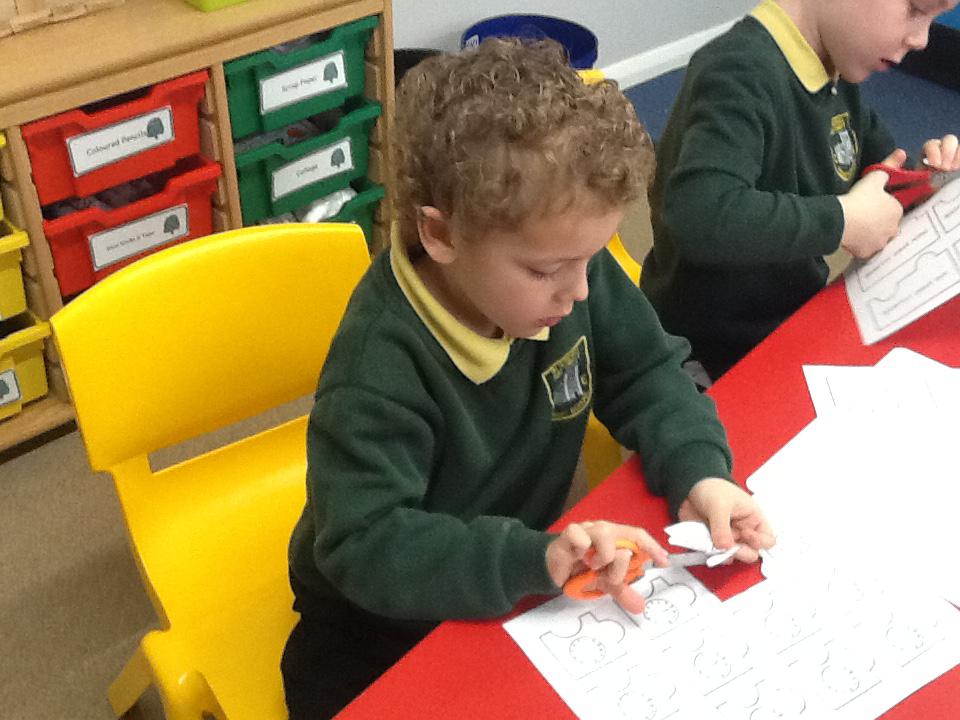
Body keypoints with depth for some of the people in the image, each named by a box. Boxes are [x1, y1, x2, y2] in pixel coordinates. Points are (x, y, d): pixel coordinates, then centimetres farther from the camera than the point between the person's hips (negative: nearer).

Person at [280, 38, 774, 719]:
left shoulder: (565, 268, -14)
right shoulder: (382, 361, -33)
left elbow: (648, 372, -2)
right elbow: (367, 546, -37)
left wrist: (699, 470, -20)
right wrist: (537, 559, -48)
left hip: (519, 589, 5)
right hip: (382, 632, -4)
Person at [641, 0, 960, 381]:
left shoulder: (836, 71, 1)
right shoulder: (740, 73, -26)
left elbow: (879, 158, 19)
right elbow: (699, 218, -41)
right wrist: (844, 220, -28)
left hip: (797, 318, 8)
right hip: (717, 363, -8)